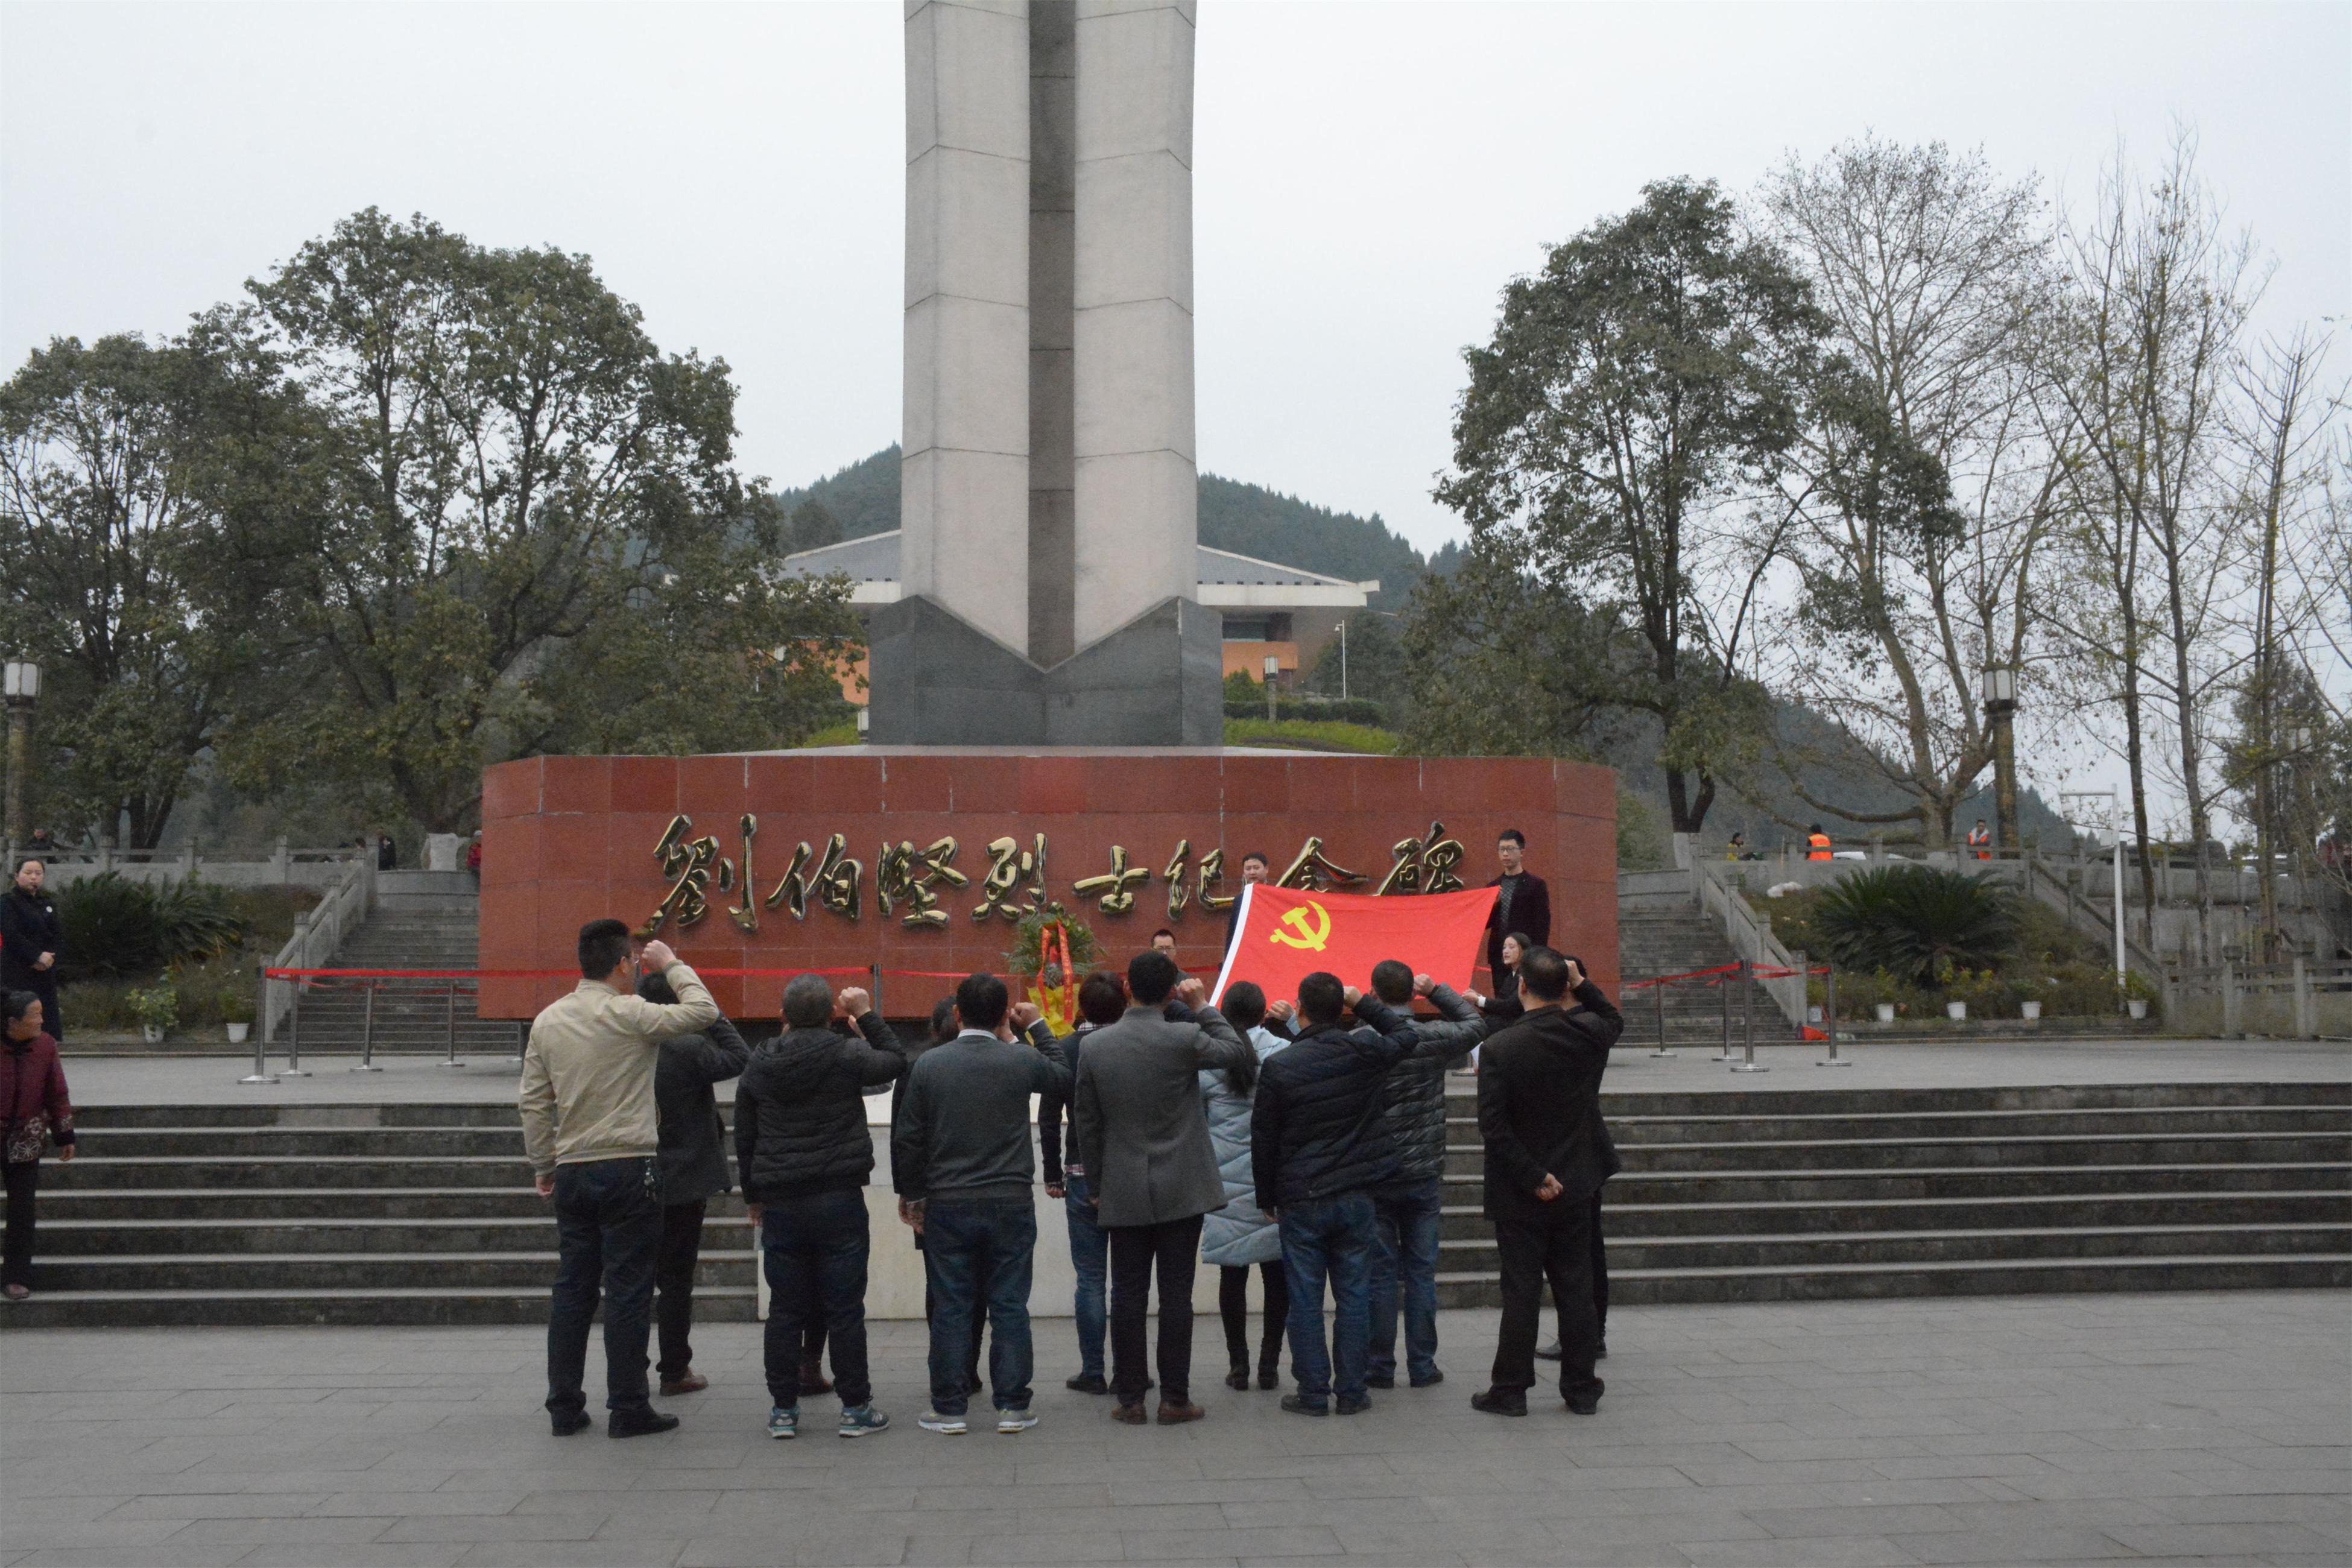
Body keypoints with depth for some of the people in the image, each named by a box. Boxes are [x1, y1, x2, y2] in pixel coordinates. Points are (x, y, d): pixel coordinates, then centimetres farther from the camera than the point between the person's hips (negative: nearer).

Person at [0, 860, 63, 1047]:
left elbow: (59, 935, 8)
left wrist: (50, 957, -10)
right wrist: (38, 955, -18)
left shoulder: (48, 903, 16)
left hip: (45, 971, 5)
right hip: (17, 973, -5)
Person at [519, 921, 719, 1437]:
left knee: (573, 1289, 11)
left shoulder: (548, 1020, 7)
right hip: (628, 1168, -6)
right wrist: (672, 964, 7)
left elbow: (533, 1102, 10)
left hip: (572, 1172, 6)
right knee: (627, 1290, 0)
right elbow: (703, 1012, -5)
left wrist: (543, 1165, 17)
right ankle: (628, 1409, 3)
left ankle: (564, 1408, 16)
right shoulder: (629, 1015, -12)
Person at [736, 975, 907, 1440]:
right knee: (845, 1309, 2)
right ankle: (855, 1407, 6)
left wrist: (753, 1196, 21)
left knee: (785, 1309, 9)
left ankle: (783, 1408, 12)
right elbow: (897, 1063, 7)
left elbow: (744, 1137, 11)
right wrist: (867, 1015, 12)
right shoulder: (846, 1056, -10)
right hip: (839, 1200, -3)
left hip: (780, 1204, 3)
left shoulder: (760, 1066, 4)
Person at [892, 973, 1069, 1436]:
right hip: (1010, 1202, -1)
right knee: (1009, 1306, 6)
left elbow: (908, 1137, 1)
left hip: (947, 1205, 1)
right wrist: (1035, 1027, 23)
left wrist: (911, 1194, 13)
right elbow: (1062, 1075, 16)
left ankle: (949, 1407, 10)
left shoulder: (929, 1064, -3)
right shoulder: (1021, 1061, -7)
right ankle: (1012, 1406, 8)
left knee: (952, 1307, 6)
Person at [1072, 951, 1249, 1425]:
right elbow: (1236, 1049, 5)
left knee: (1128, 1295, 6)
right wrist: (1203, 1007, 6)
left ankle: (1129, 1398, 10)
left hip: (1123, 1192, 2)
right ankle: (1175, 1399, 6)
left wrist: (1097, 1184, 14)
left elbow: (1087, 1122, 4)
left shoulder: (1095, 1047, -2)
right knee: (1176, 1294, 2)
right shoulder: (1184, 1039, -12)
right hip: (1181, 1189, -2)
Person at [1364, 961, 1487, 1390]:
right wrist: (1437, 990, 19)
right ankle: (1422, 1366, 13)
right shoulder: (1435, 1037, -6)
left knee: (1379, 1274, 6)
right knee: (1421, 1272, 9)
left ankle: (1379, 1367, 10)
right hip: (1424, 1177, 1)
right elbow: (1476, 1025, 14)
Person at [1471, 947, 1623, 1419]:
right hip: (1576, 1185, 4)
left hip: (1520, 1193, -3)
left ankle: (1510, 1389, 10)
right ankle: (1581, 1388, 19)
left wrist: (1533, 1177, -13)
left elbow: (1492, 1125, -20)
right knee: (1575, 1287, 11)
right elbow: (1614, 1020, 21)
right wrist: (1582, 984, 9)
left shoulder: (1501, 1047, -17)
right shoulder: (1588, 1035, -6)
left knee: (1521, 1291, 3)